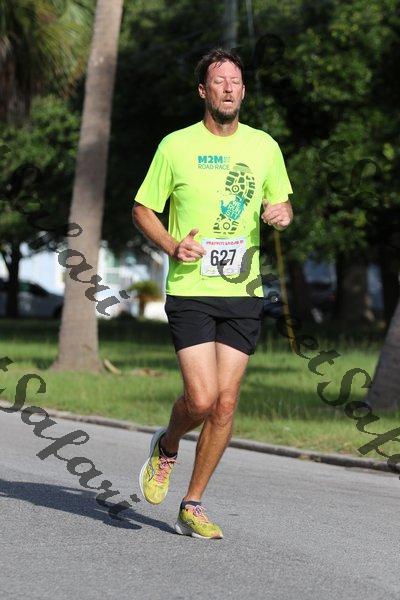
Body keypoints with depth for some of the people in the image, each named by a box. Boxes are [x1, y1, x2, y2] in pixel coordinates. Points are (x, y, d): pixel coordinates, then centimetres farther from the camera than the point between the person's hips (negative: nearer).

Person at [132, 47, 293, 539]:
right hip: (190, 291, -3)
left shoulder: (264, 146, 7)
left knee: (225, 405, 1)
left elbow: (282, 203, 20)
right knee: (201, 400, -14)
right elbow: (142, 209, 7)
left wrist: (283, 213, -4)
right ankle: (167, 447, 21)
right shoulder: (176, 146, -1)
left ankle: (193, 505, 15)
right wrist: (172, 246, -11)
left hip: (243, 293, 3)